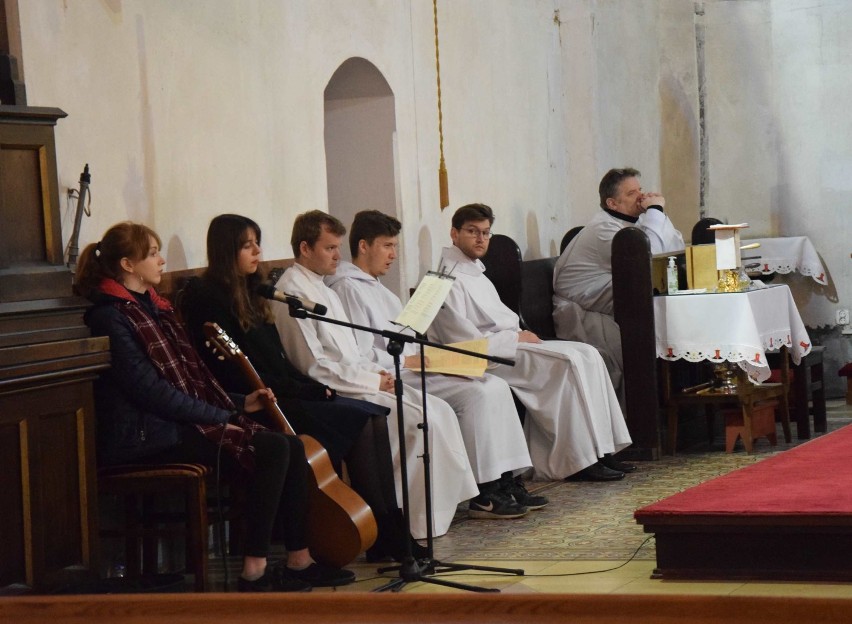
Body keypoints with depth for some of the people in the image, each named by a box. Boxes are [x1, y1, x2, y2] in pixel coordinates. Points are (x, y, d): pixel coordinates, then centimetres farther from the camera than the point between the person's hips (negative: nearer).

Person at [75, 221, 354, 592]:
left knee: (292, 446, -6)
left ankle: (299, 559, 0)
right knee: (273, 450, -22)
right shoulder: (110, 317, -11)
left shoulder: (152, 308, 19)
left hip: (176, 424, 9)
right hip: (146, 438, -9)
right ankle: (254, 572, -17)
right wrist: (221, 417, -15)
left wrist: (239, 404, 10)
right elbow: (150, 390, -18)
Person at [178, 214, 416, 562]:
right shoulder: (207, 298, -8)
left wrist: (317, 388, 2)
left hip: (284, 396, 9)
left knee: (374, 415, -12)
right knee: (360, 419, -22)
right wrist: (305, 392, -13)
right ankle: (381, 534, -17)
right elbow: (236, 374, -15)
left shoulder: (248, 294, 20)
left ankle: (390, 530, -17)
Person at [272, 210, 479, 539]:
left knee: (440, 411, -5)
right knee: (422, 420, -21)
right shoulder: (293, 293, -12)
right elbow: (314, 366, -18)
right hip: (331, 393, -10)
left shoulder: (323, 290, 20)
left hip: (356, 382, 10)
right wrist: (373, 381, -13)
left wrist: (378, 372, 5)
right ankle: (416, 524, -14)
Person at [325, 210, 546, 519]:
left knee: (496, 386, -3)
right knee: (476, 394, -22)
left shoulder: (378, 289, 24)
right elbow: (360, 356, -18)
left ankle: (507, 482, -5)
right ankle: (484, 494, -19)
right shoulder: (348, 288, -9)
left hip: (410, 369, 10)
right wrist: (409, 361, -17)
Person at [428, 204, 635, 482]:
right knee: (570, 361, -24)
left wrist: (521, 335, 6)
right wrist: (516, 337, -11)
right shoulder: (449, 281, -12)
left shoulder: (476, 273, 20)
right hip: (491, 358, -10)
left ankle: (600, 451, -7)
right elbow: (465, 343, -18)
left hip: (510, 345, 10)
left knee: (587, 355, -5)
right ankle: (578, 461, -21)